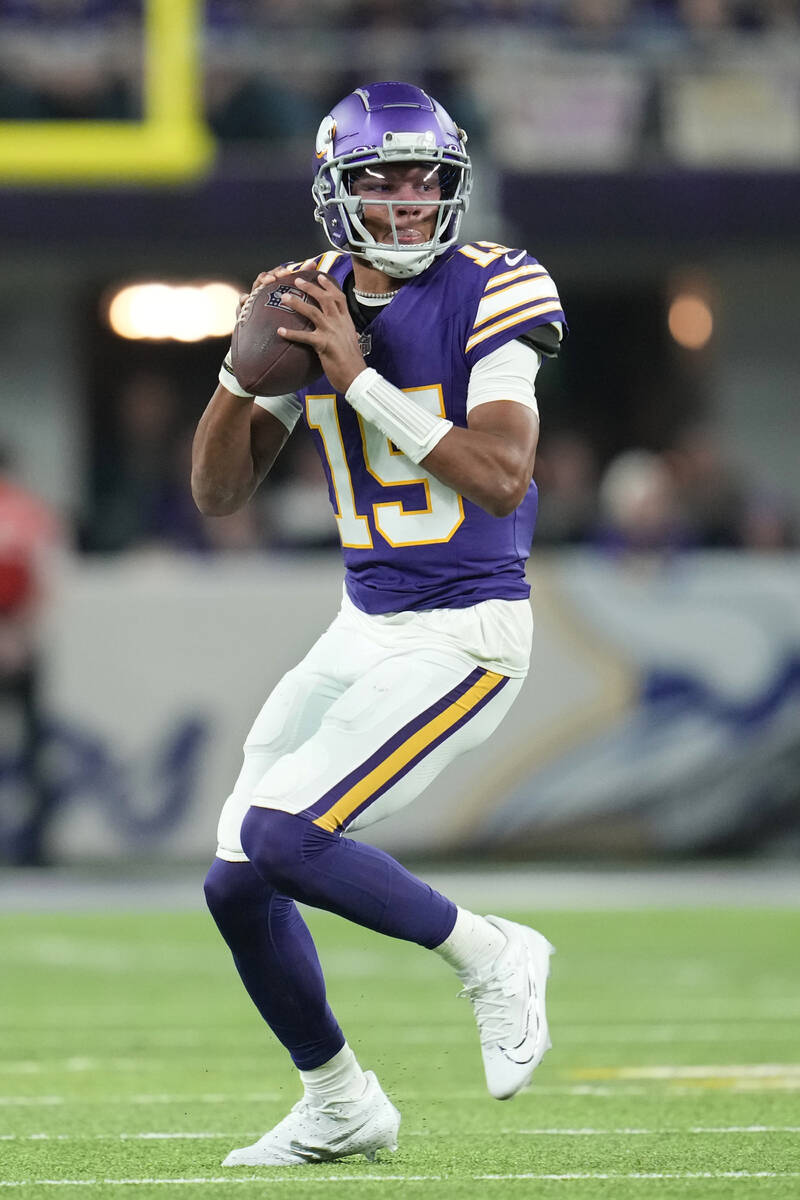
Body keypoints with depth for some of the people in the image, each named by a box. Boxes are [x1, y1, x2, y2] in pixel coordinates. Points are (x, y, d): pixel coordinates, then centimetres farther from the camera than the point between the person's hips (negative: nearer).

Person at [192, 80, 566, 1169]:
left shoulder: (486, 298, -12)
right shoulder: (316, 304, 4)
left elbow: (502, 477, -23)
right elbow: (220, 490, 5)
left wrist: (361, 380, -24)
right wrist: (249, 362, -11)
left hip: (464, 635, -7)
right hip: (364, 629, 7)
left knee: (280, 838, -21)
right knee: (237, 885, 8)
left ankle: (488, 956, -1)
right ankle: (338, 1106, 27)